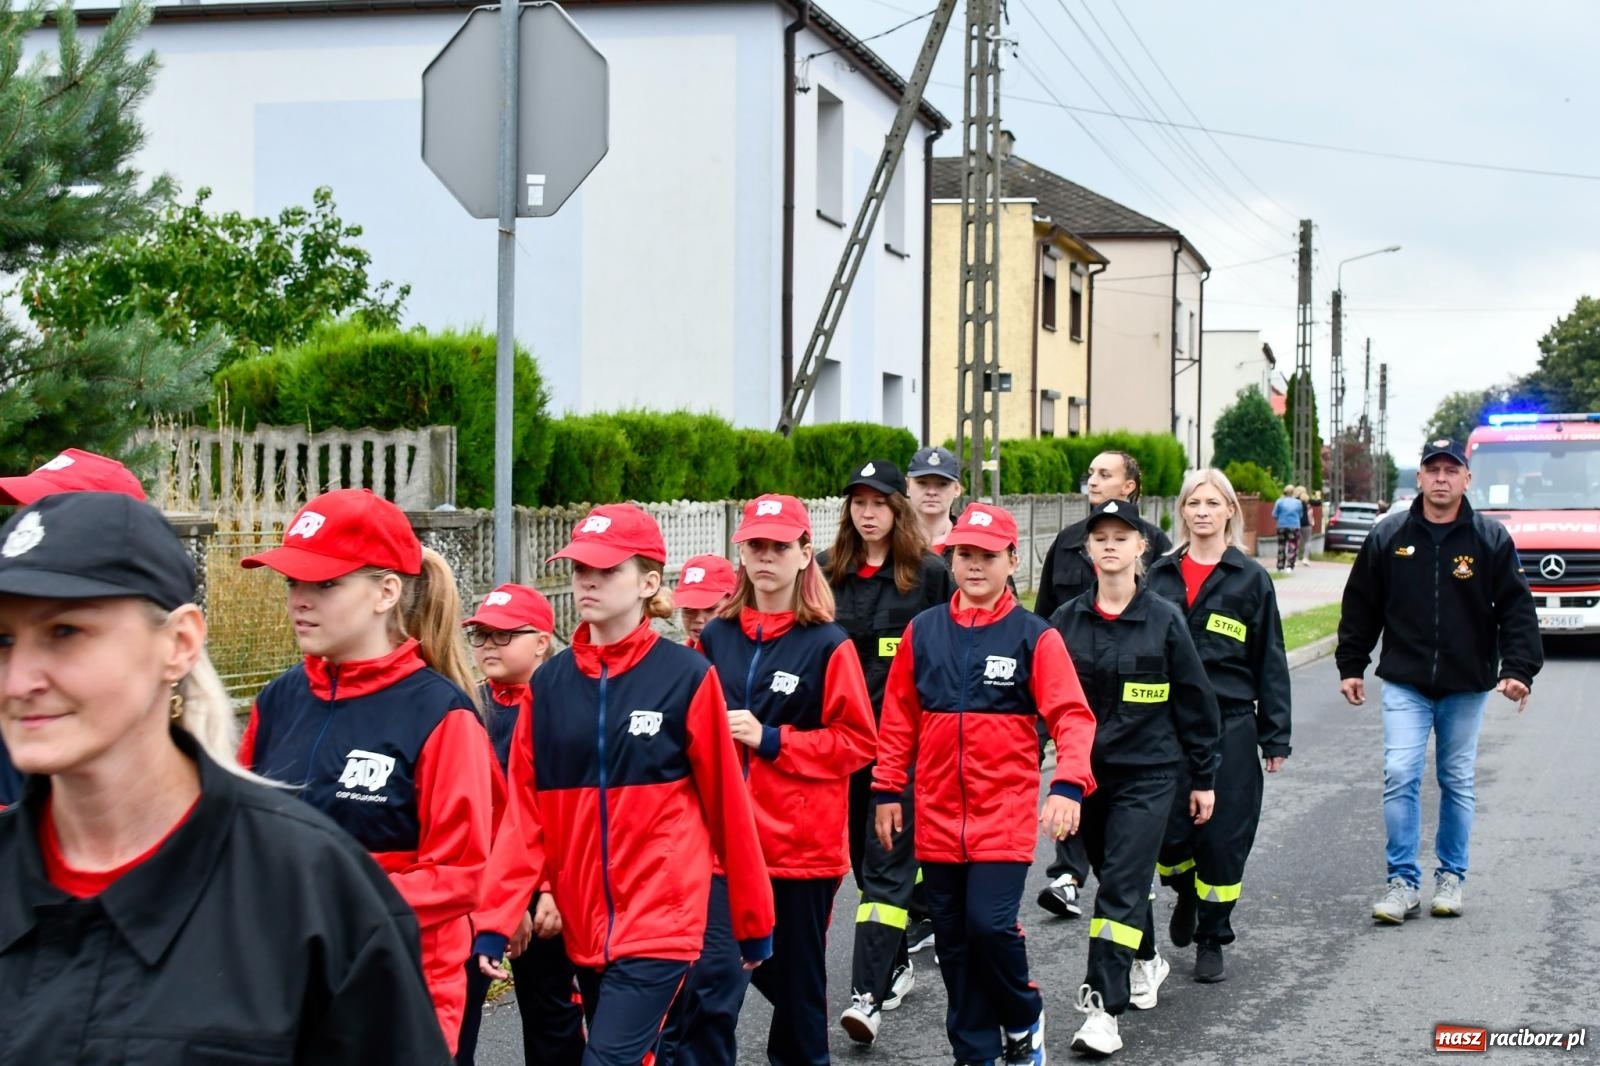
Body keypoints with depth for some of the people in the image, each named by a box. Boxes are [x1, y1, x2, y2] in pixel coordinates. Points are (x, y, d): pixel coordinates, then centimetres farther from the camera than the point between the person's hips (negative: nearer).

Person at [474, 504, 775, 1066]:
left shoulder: (688, 677, -7)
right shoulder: (548, 683, 4)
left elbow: (727, 805, -2)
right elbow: (525, 812, 3)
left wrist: (752, 919, 3)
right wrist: (496, 921, -7)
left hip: (660, 920, -5)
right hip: (582, 925, 5)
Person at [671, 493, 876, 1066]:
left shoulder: (828, 644, -6)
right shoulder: (714, 638, 6)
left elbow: (859, 740, -8)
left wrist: (769, 739, -14)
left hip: (802, 841, -2)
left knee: (794, 972, 13)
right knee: (712, 974, -9)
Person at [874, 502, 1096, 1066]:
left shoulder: (1035, 637, -4)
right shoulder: (923, 631, 6)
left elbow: (1072, 717, -10)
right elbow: (898, 717, 11)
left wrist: (1068, 785, -24)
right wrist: (888, 790, 9)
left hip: (1005, 816, -4)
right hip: (938, 816, 4)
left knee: (991, 924, -14)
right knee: (952, 939, 9)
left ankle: (1023, 1020, 15)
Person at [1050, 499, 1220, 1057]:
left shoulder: (1164, 620, -5)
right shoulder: (1065, 622, 2)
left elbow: (1195, 703, 1)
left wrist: (1203, 778, 3)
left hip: (1149, 773, -4)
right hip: (1085, 772, 4)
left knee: (1121, 888, -11)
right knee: (1116, 879, 17)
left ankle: (1103, 1007, -12)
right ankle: (1146, 960, 43)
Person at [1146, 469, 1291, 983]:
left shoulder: (1251, 578, 2)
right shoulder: (1161, 574, 8)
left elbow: (1270, 660, 4)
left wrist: (1275, 735, 0)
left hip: (1230, 725, -2)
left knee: (1223, 837, 0)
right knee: (1168, 832, 1)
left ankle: (1212, 940, 16)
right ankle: (1186, 893, 35)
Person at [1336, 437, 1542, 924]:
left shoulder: (1491, 539, -2)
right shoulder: (1388, 537, 0)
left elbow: (1517, 609, -2)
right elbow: (1360, 606, 7)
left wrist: (1518, 669, -13)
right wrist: (1350, 666, 6)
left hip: (1466, 686, 0)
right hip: (1404, 684, 0)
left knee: (1458, 782, 10)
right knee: (1400, 777, -9)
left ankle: (1450, 876, 23)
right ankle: (1403, 881, -2)